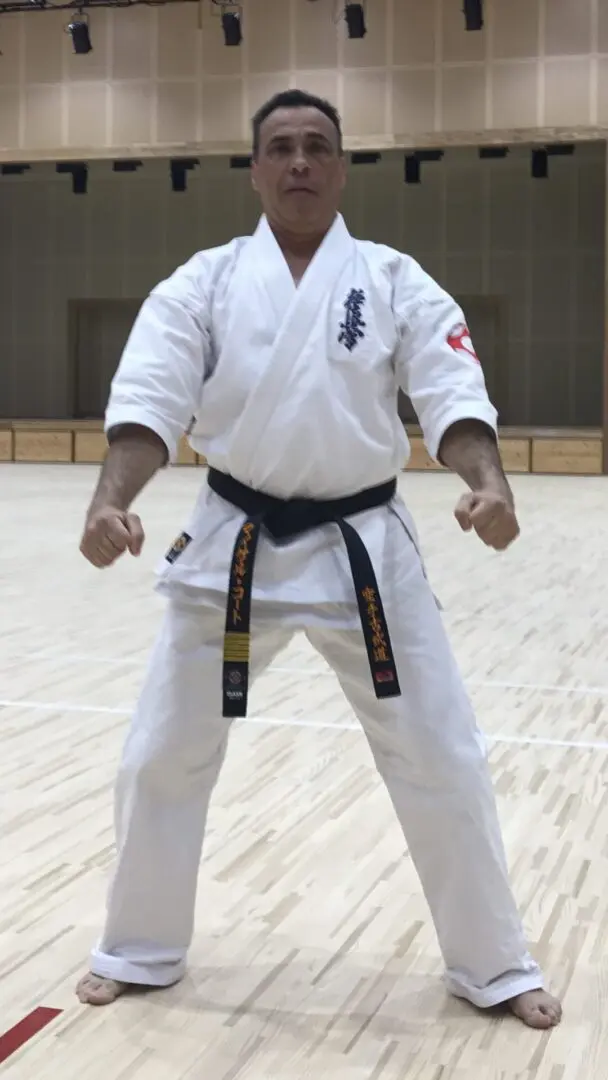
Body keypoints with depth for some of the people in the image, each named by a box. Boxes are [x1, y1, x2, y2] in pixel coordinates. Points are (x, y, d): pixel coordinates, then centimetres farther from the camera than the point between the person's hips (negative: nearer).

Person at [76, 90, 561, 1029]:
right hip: (234, 546, 1)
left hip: (364, 549, 0)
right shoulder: (203, 282, 0)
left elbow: (454, 393, -12)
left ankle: (494, 966, 25)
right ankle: (139, 949, 32)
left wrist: (489, 484, -33)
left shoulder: (395, 281, -1)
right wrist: (111, 500, -30)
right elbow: (149, 399, -11)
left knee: (443, 762, 4)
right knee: (164, 757, 8)